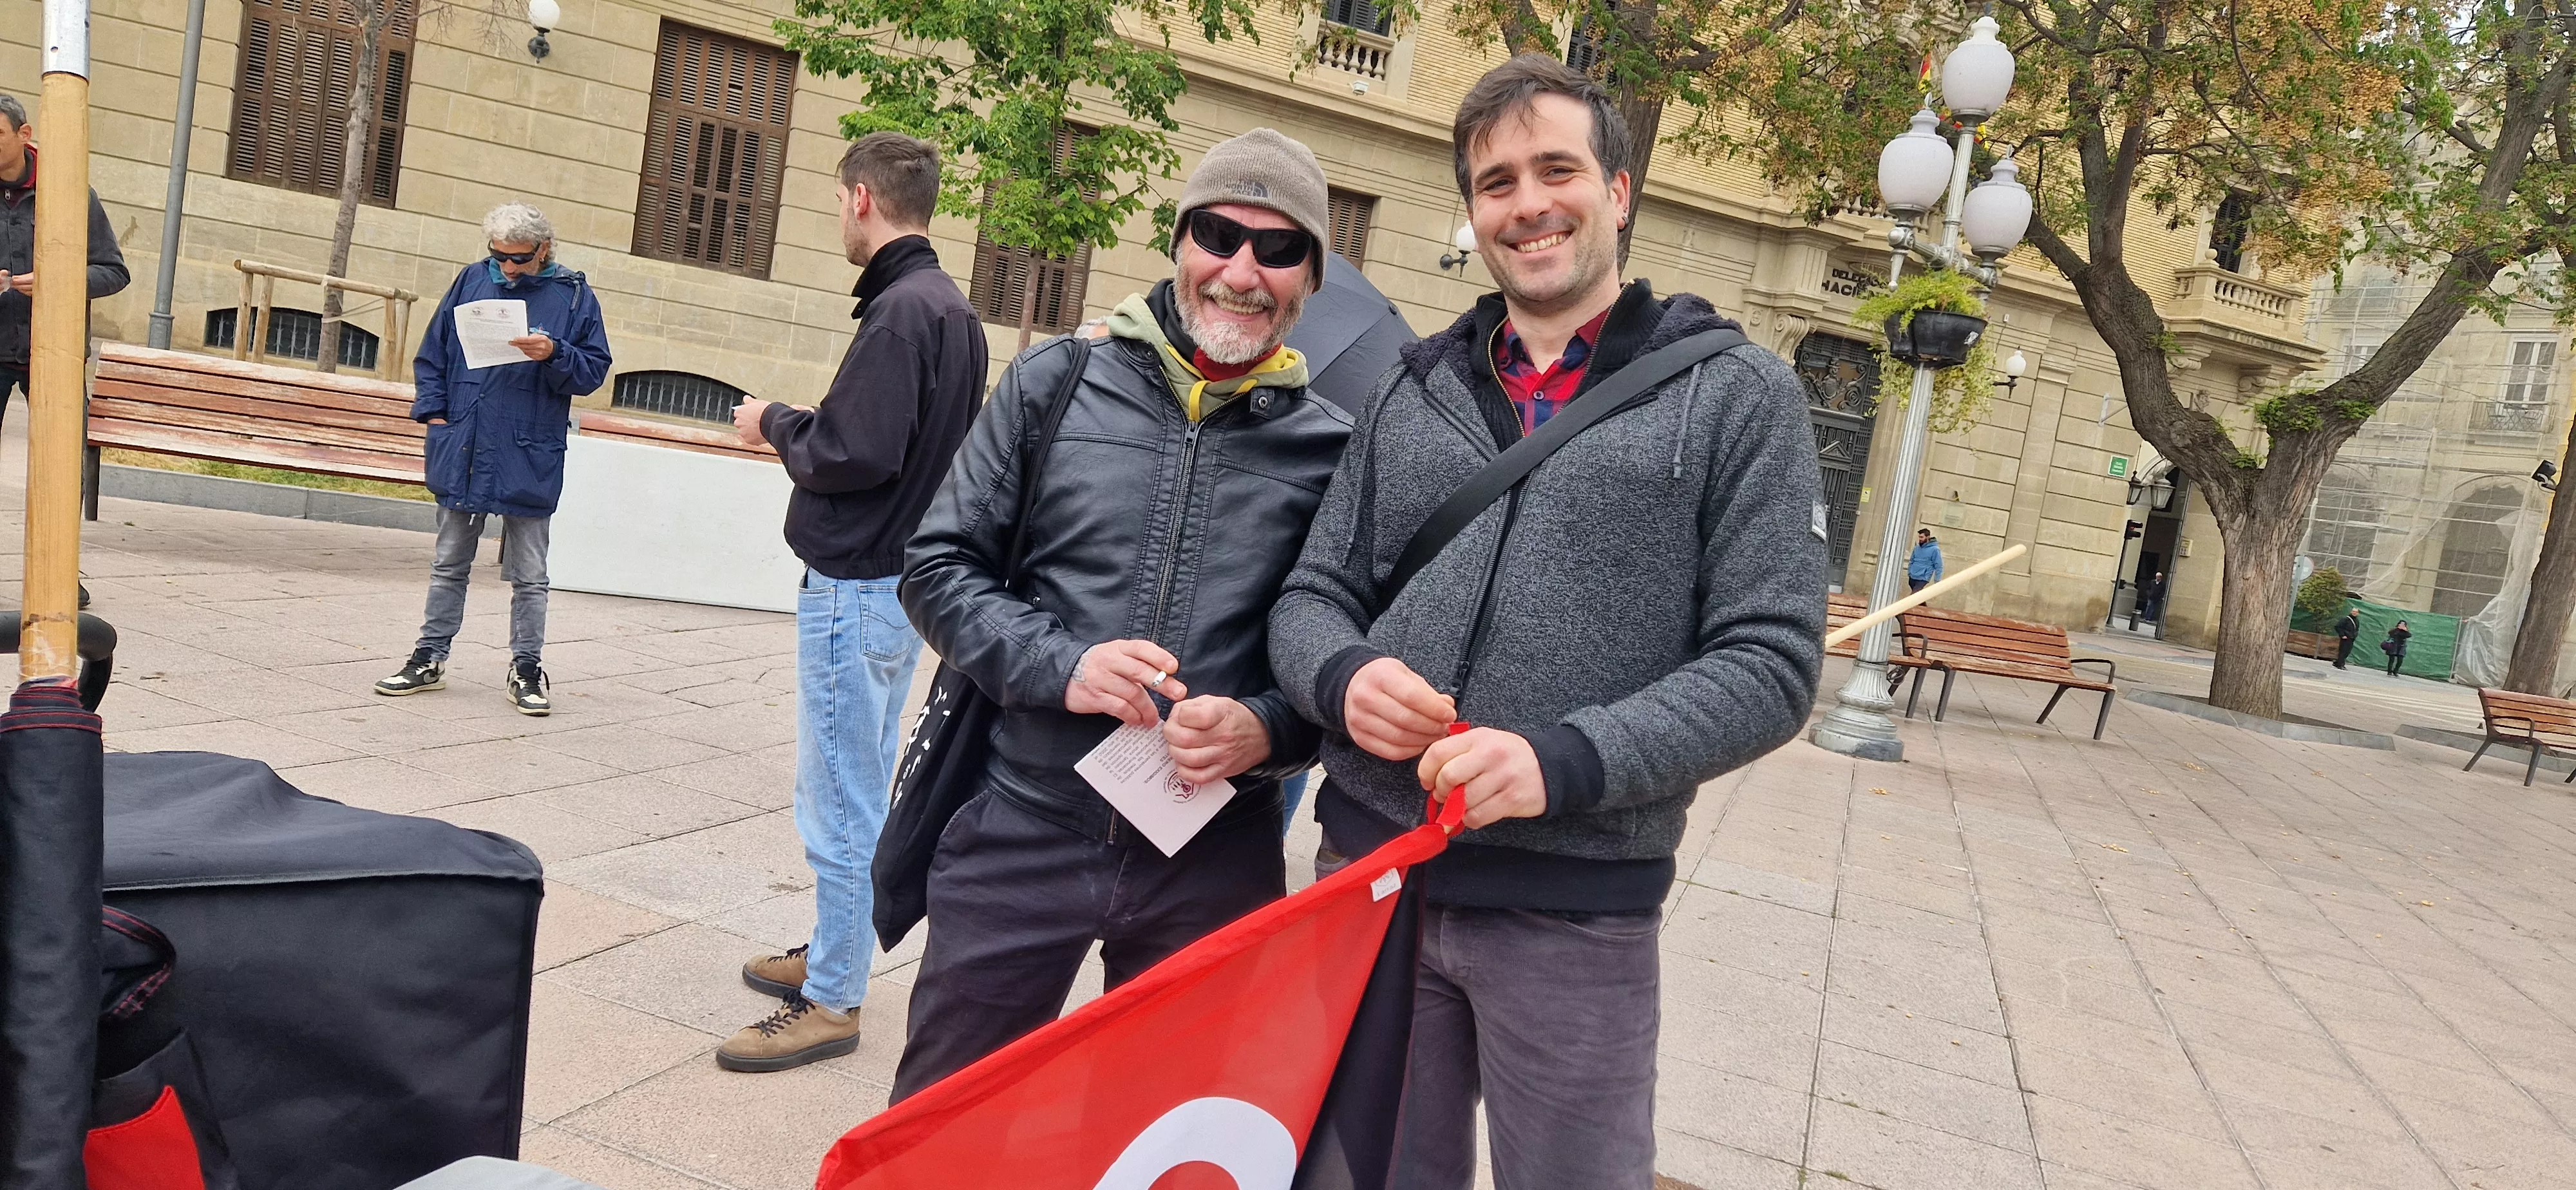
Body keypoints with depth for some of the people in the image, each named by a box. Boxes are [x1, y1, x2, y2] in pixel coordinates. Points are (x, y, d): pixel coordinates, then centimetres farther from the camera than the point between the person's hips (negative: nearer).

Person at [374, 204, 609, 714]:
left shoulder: (573, 295, -2)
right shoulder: (471, 281, 6)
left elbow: (594, 371, -3)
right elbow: (432, 354, 12)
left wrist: (554, 355, -21)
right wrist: (433, 412, 1)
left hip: (529, 461, -3)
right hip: (461, 453, 3)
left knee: (528, 575, 6)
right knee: (449, 565, 14)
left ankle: (526, 669, 15)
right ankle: (430, 659, 25)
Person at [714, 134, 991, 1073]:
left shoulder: (902, 309, -17)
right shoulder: (954, 310, 13)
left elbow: (853, 452, -23)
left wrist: (775, 423, -6)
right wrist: (799, 428, 9)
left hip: (857, 588, -10)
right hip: (902, 578, 10)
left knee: (841, 804, -1)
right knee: (863, 792, 19)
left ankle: (831, 1002, 9)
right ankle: (833, 956, 33)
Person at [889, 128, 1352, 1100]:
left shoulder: (1334, 448, -1)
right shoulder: (1056, 383, 0)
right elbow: (938, 564, 1)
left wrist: (1267, 731, -16)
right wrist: (1058, 667, -15)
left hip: (1213, 868, 1)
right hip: (1022, 836, 0)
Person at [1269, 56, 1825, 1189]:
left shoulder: (1737, 396, -2)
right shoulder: (1414, 390, 9)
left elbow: (1770, 660, -8)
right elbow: (1312, 595, 11)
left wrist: (1565, 762, -22)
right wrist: (1342, 675, -13)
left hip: (1575, 908, -3)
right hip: (1368, 872, 4)